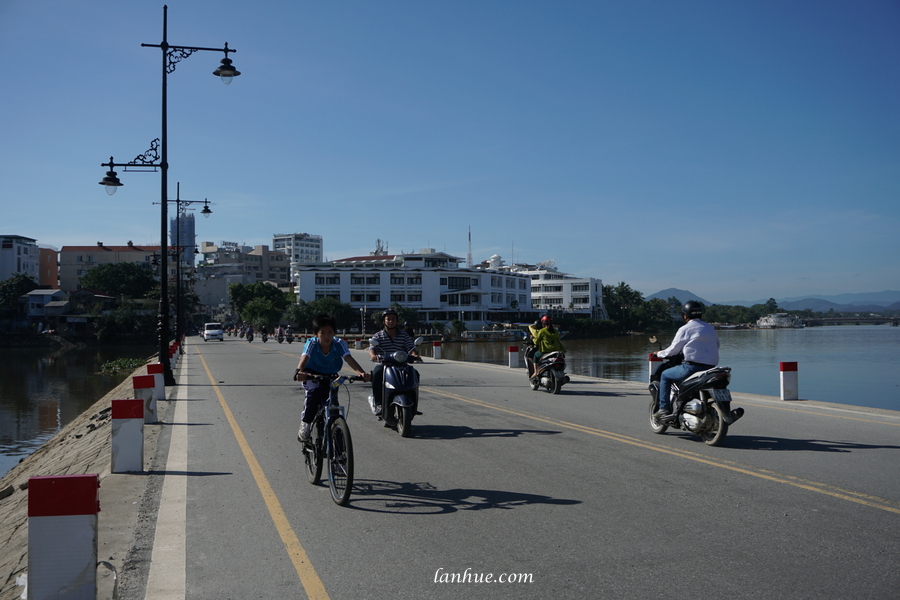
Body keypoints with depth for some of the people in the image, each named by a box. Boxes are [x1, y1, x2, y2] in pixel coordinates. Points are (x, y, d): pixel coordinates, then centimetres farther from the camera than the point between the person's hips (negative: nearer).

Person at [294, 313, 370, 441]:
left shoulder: (339, 344, -20)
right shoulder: (312, 343, -23)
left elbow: (349, 358, -34)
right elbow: (304, 358, -40)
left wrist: (360, 372, -54)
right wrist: (299, 371, -62)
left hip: (330, 376, 2)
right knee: (315, 391, -32)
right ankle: (305, 424, -17)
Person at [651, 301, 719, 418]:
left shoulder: (685, 329, -3)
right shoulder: (710, 328, 16)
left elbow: (673, 349, 1)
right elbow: (716, 345, 23)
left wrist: (659, 354, 19)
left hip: (692, 367, -7)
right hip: (710, 368, 7)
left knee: (665, 375, 11)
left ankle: (664, 408, 3)